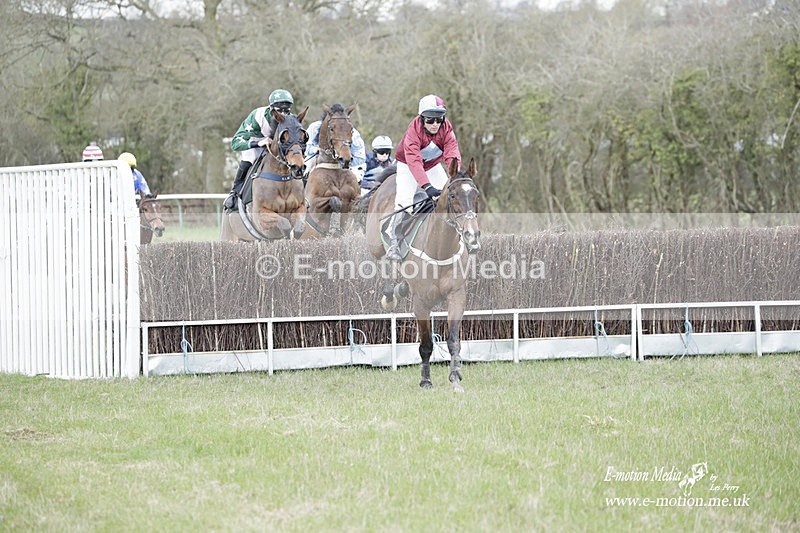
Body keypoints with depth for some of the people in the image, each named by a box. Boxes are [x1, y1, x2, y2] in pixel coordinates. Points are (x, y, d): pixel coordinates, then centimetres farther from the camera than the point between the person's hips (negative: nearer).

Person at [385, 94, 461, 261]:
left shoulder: (446, 128, -22)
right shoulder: (414, 131, -35)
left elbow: (452, 152, -33)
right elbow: (413, 160, -45)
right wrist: (427, 186, -57)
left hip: (433, 166, 5)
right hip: (408, 166, -4)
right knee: (404, 201, -21)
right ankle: (393, 244, -14)